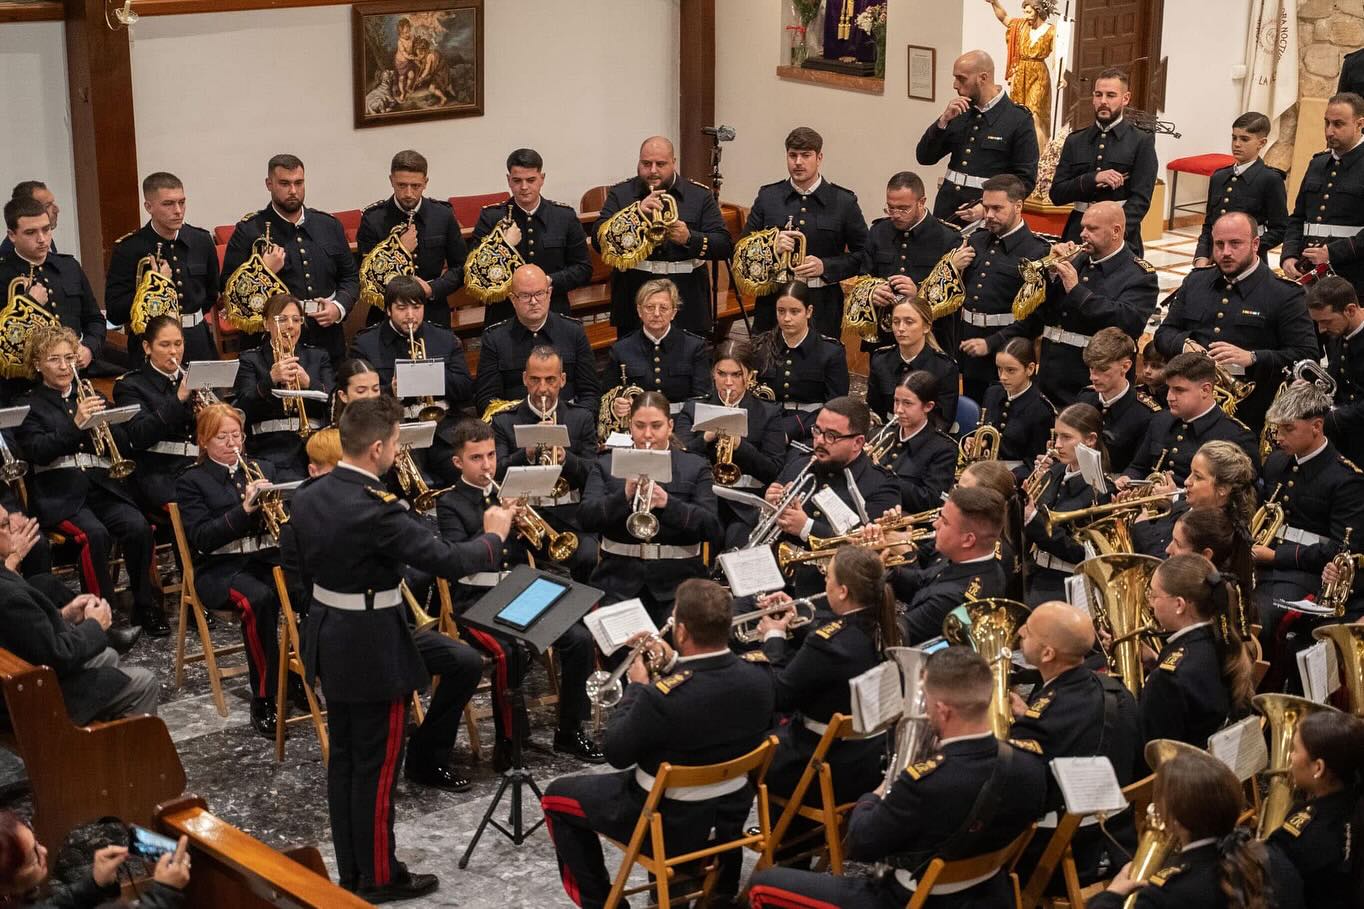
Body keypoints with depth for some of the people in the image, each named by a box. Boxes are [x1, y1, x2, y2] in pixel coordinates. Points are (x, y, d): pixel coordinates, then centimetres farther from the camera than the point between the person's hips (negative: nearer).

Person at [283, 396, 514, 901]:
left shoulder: (308, 498, 0)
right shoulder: (376, 509, -26)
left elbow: (296, 562, 13)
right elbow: (448, 561, -25)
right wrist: (493, 536, -7)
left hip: (329, 641, 8)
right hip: (374, 651, -8)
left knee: (343, 759, 17)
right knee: (376, 767, 4)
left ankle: (349, 870, 27)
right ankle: (379, 877, 16)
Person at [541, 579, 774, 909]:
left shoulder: (663, 696, -33)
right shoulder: (758, 680, -14)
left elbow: (615, 753, -16)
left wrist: (637, 686, -6)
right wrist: (672, 668, 9)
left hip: (671, 823, -6)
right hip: (731, 814, 6)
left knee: (557, 797, 15)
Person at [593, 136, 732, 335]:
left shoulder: (700, 195, 6)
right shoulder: (620, 194, 7)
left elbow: (725, 245, 0)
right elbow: (599, 240, -6)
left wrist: (689, 238, -18)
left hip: (688, 305, 0)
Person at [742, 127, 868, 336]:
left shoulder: (844, 201, 2)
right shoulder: (767, 197, 7)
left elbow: (863, 255, 3)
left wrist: (825, 267, -12)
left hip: (822, 309, -1)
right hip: (773, 302, 2)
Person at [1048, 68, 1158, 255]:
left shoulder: (1142, 141, 1)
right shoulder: (1075, 141, 12)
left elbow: (1140, 199, -7)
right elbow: (1057, 194, 5)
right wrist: (1093, 179, -11)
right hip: (1078, 234, 3)